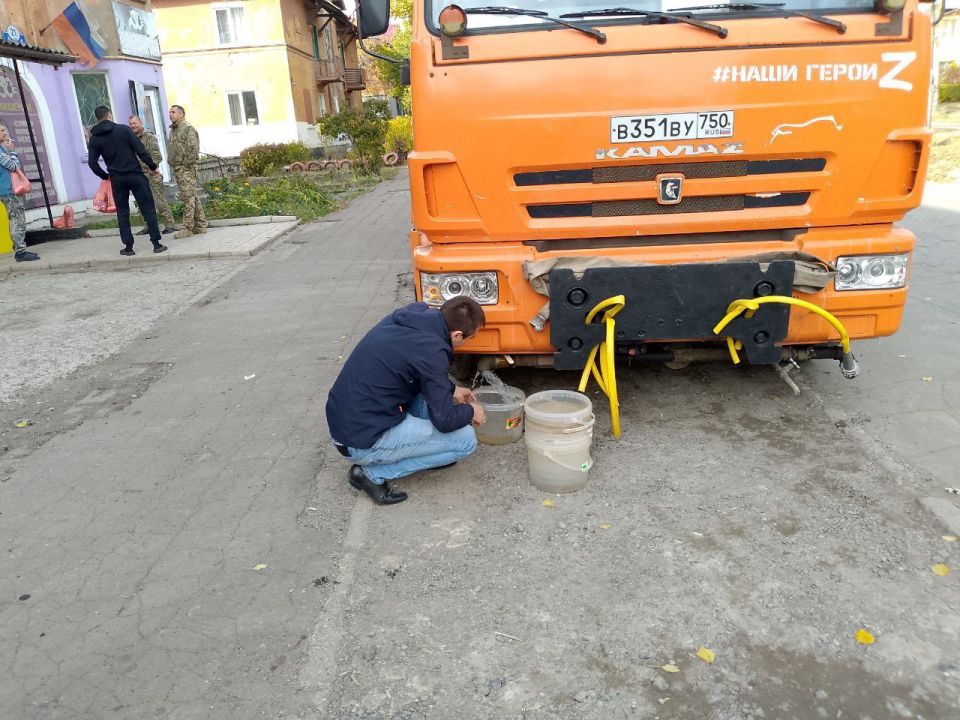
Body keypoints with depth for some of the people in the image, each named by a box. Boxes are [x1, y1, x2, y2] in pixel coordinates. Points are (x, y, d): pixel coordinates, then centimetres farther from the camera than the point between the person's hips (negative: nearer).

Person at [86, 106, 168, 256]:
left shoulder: (94, 138, 5)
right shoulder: (123, 129, -3)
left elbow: (92, 163, 1)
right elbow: (140, 150, -9)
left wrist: (104, 176, 16)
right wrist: (152, 166, 2)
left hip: (116, 179, 2)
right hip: (135, 175, -2)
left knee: (122, 213, 11)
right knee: (148, 209, 1)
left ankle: (128, 246, 9)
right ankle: (156, 243, -3)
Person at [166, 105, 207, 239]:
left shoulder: (188, 128, -6)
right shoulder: (173, 130, 21)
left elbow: (193, 149, -15)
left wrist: (187, 165, -16)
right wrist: (174, 167, 15)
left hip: (186, 169, -9)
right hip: (177, 169, 9)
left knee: (188, 198, -9)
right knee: (193, 198, 10)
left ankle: (188, 228, -8)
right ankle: (200, 226, 13)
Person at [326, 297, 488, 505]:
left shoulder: (408, 317, 2)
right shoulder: (431, 350, -22)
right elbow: (445, 421, -14)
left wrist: (451, 390, 22)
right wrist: (471, 411, 6)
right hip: (363, 441, -9)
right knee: (466, 439, -3)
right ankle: (373, 473, -1)